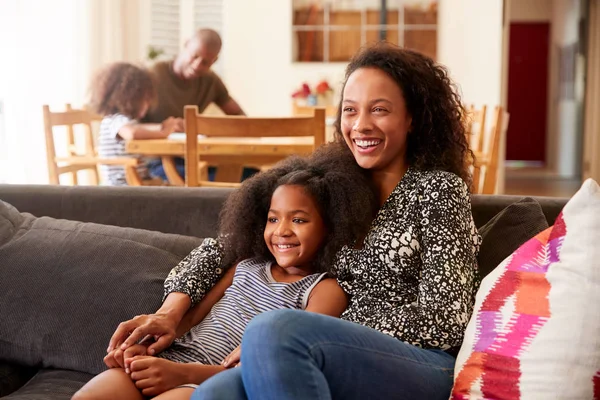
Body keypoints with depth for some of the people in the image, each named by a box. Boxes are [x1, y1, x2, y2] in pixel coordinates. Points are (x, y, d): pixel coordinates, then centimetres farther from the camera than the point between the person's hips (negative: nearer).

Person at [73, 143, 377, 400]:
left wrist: (185, 373, -20)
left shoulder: (325, 291, 1)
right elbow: (191, 315, 17)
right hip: (169, 358, 6)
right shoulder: (246, 266, 21)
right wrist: (145, 345, -6)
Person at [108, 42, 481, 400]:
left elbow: (443, 320, -7)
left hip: (425, 369, -3)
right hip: (351, 368, 3)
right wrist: (173, 306, 0)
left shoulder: (438, 189, 1)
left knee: (273, 331, -33)